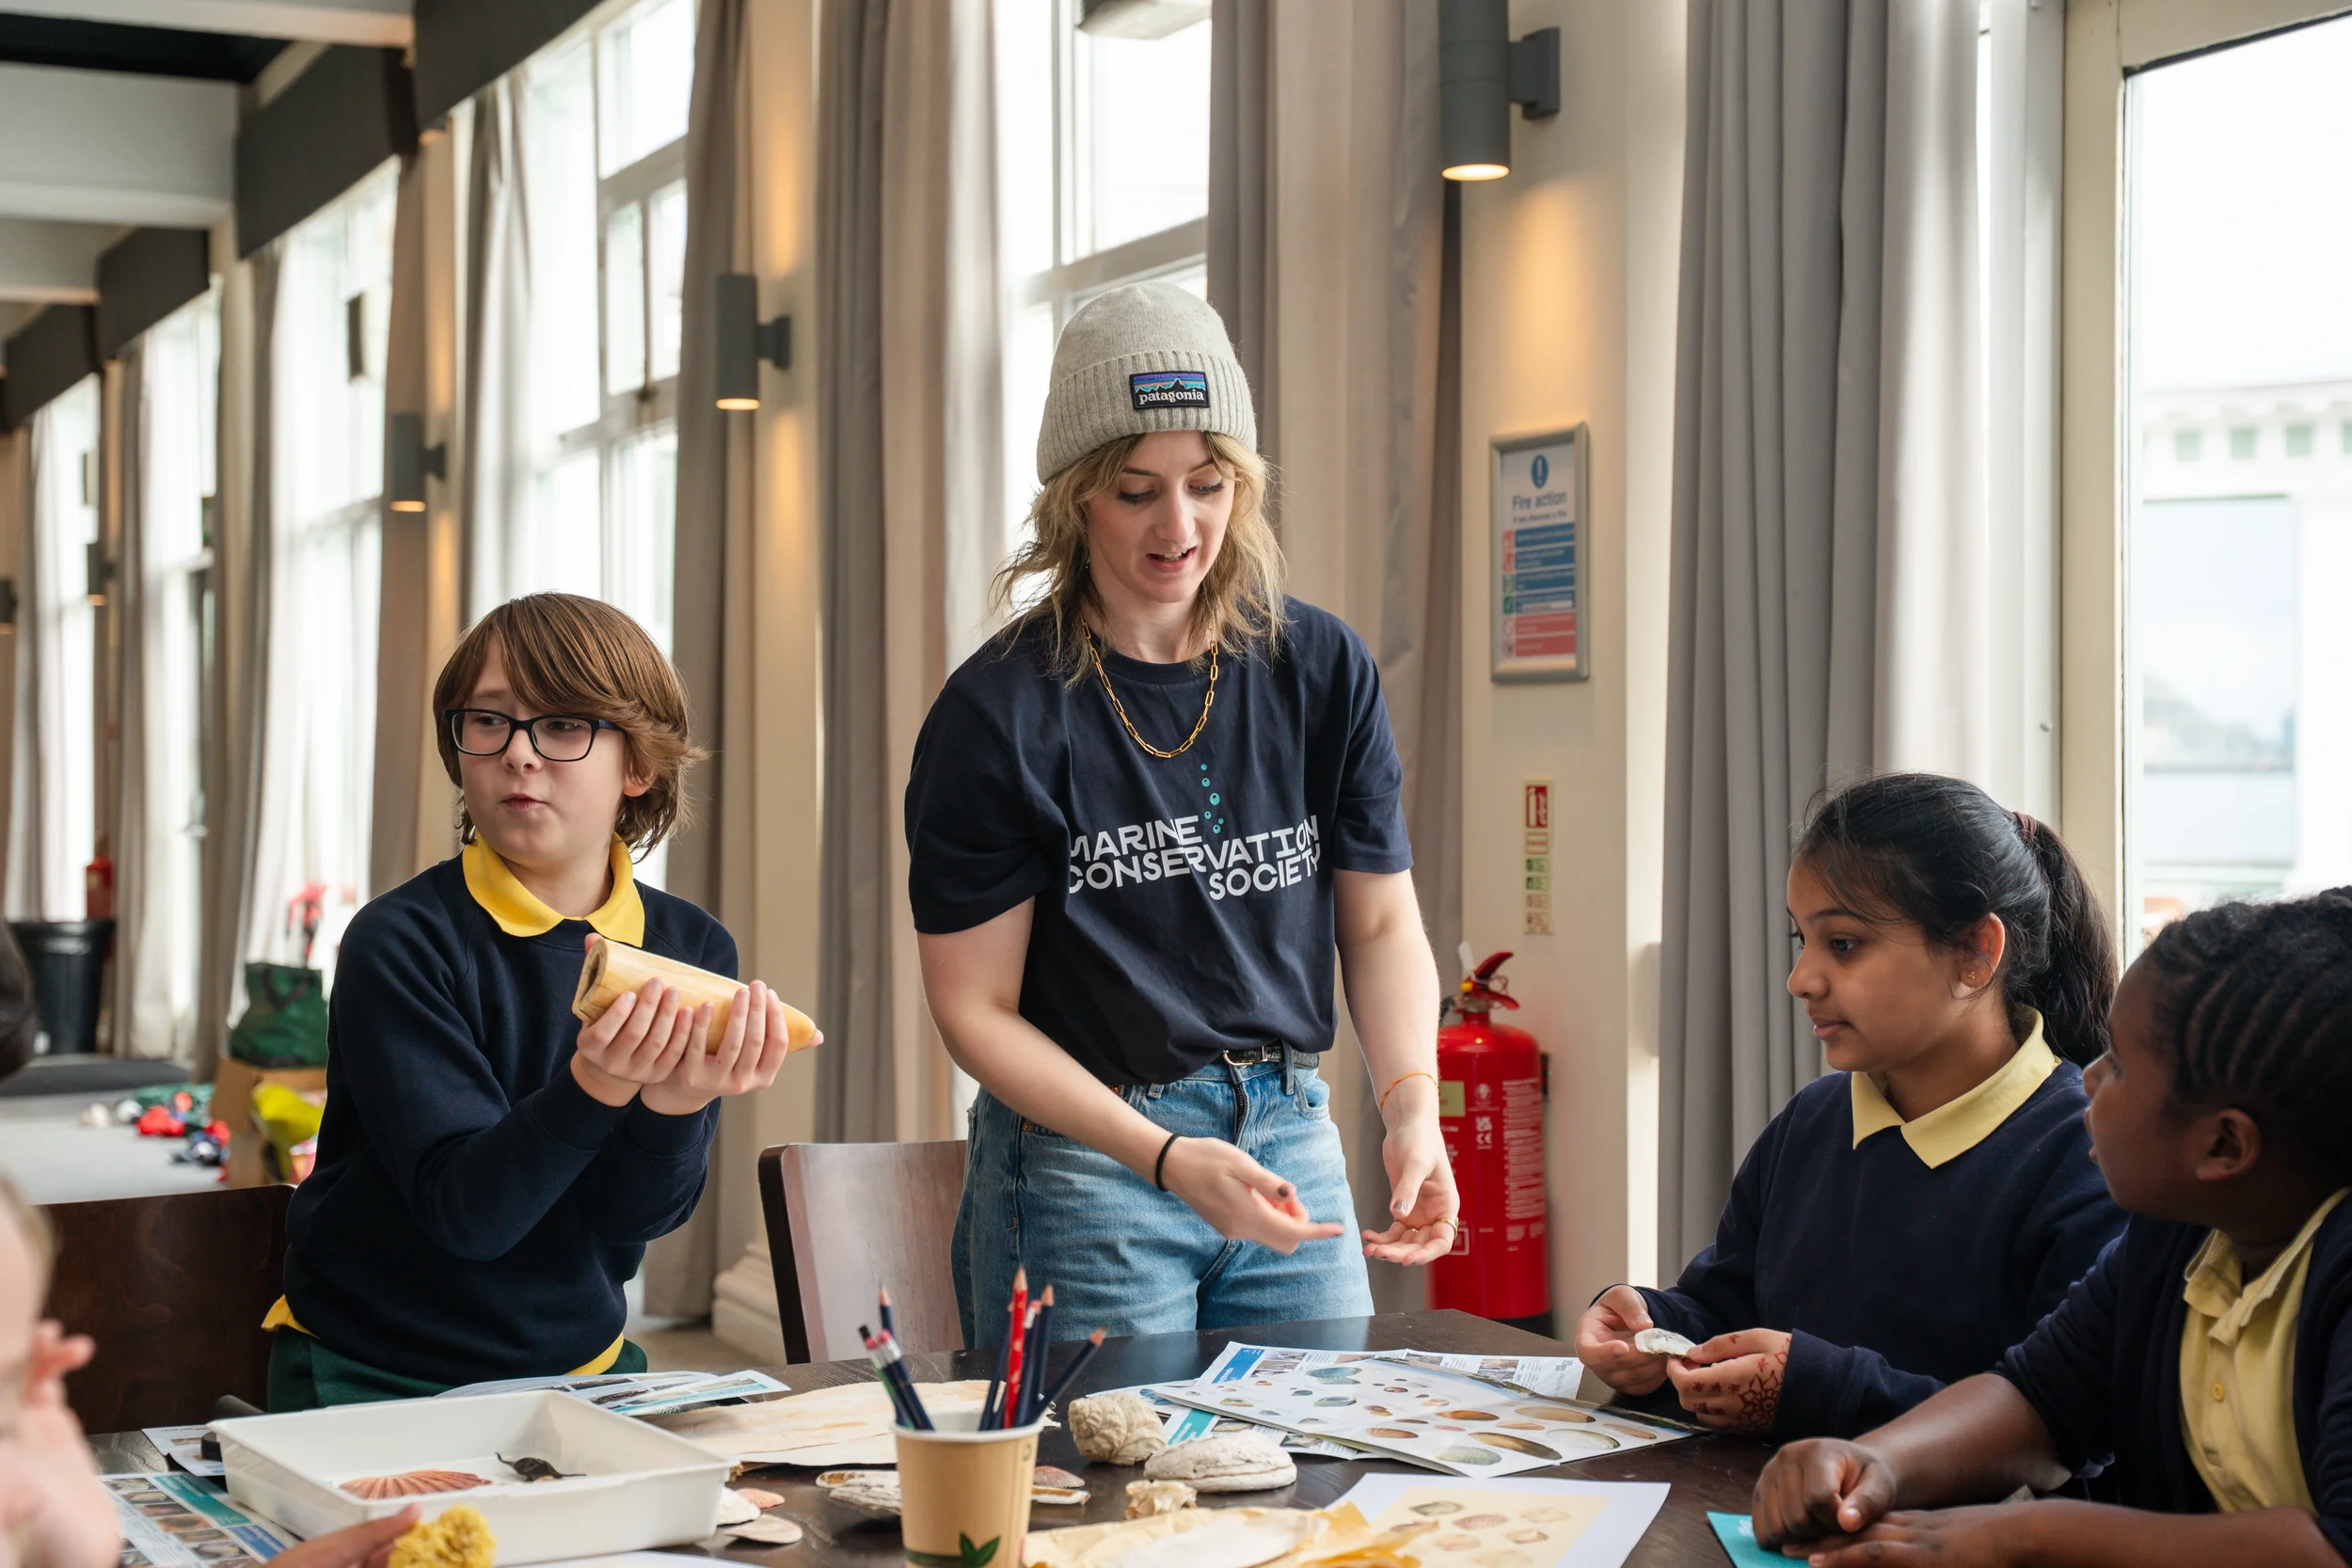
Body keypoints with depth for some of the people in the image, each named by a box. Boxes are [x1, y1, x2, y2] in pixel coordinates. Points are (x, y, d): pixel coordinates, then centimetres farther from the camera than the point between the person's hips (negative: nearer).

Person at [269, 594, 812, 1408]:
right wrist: (595, 1087, -33)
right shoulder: (400, 943, -11)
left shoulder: (690, 949, 1)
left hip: (582, 1364, 3)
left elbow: (631, 1216, -5)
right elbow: (465, 1210, -18)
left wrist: (677, 1098, -24)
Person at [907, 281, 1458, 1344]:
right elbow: (975, 1008, -9)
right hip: (1081, 1164, -4)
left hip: (1293, 1138, 4)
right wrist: (1166, 1157, -20)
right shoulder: (998, 714, -10)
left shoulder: (1324, 672, 2)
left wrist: (1411, 1107, -11)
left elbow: (1380, 922, 7)